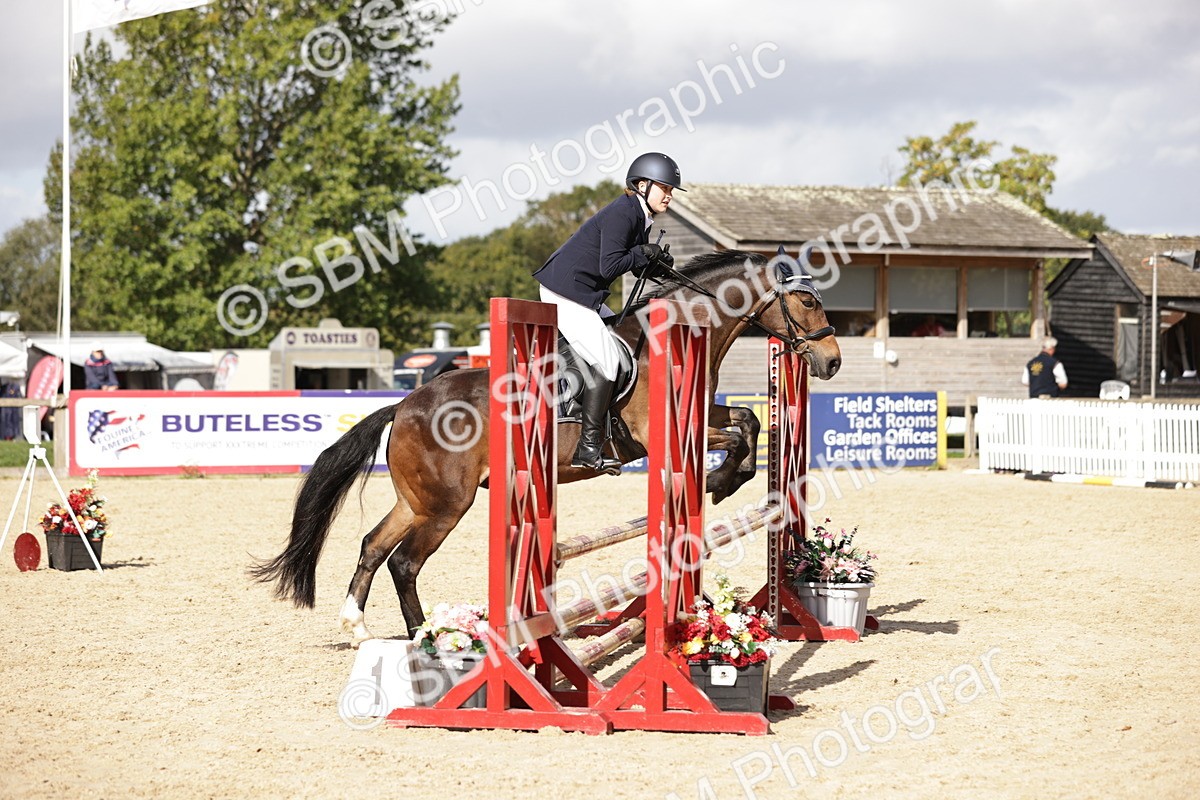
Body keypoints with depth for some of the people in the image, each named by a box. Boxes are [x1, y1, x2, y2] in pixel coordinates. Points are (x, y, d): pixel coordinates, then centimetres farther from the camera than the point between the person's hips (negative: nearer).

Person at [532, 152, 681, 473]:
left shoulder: (640, 218, 13)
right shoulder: (621, 214, -18)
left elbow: (640, 268, 19)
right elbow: (609, 267, -25)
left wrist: (659, 263, -2)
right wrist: (644, 252, -13)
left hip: (586, 294, 11)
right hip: (566, 292, -11)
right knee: (606, 362, -13)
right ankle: (589, 449, -10)